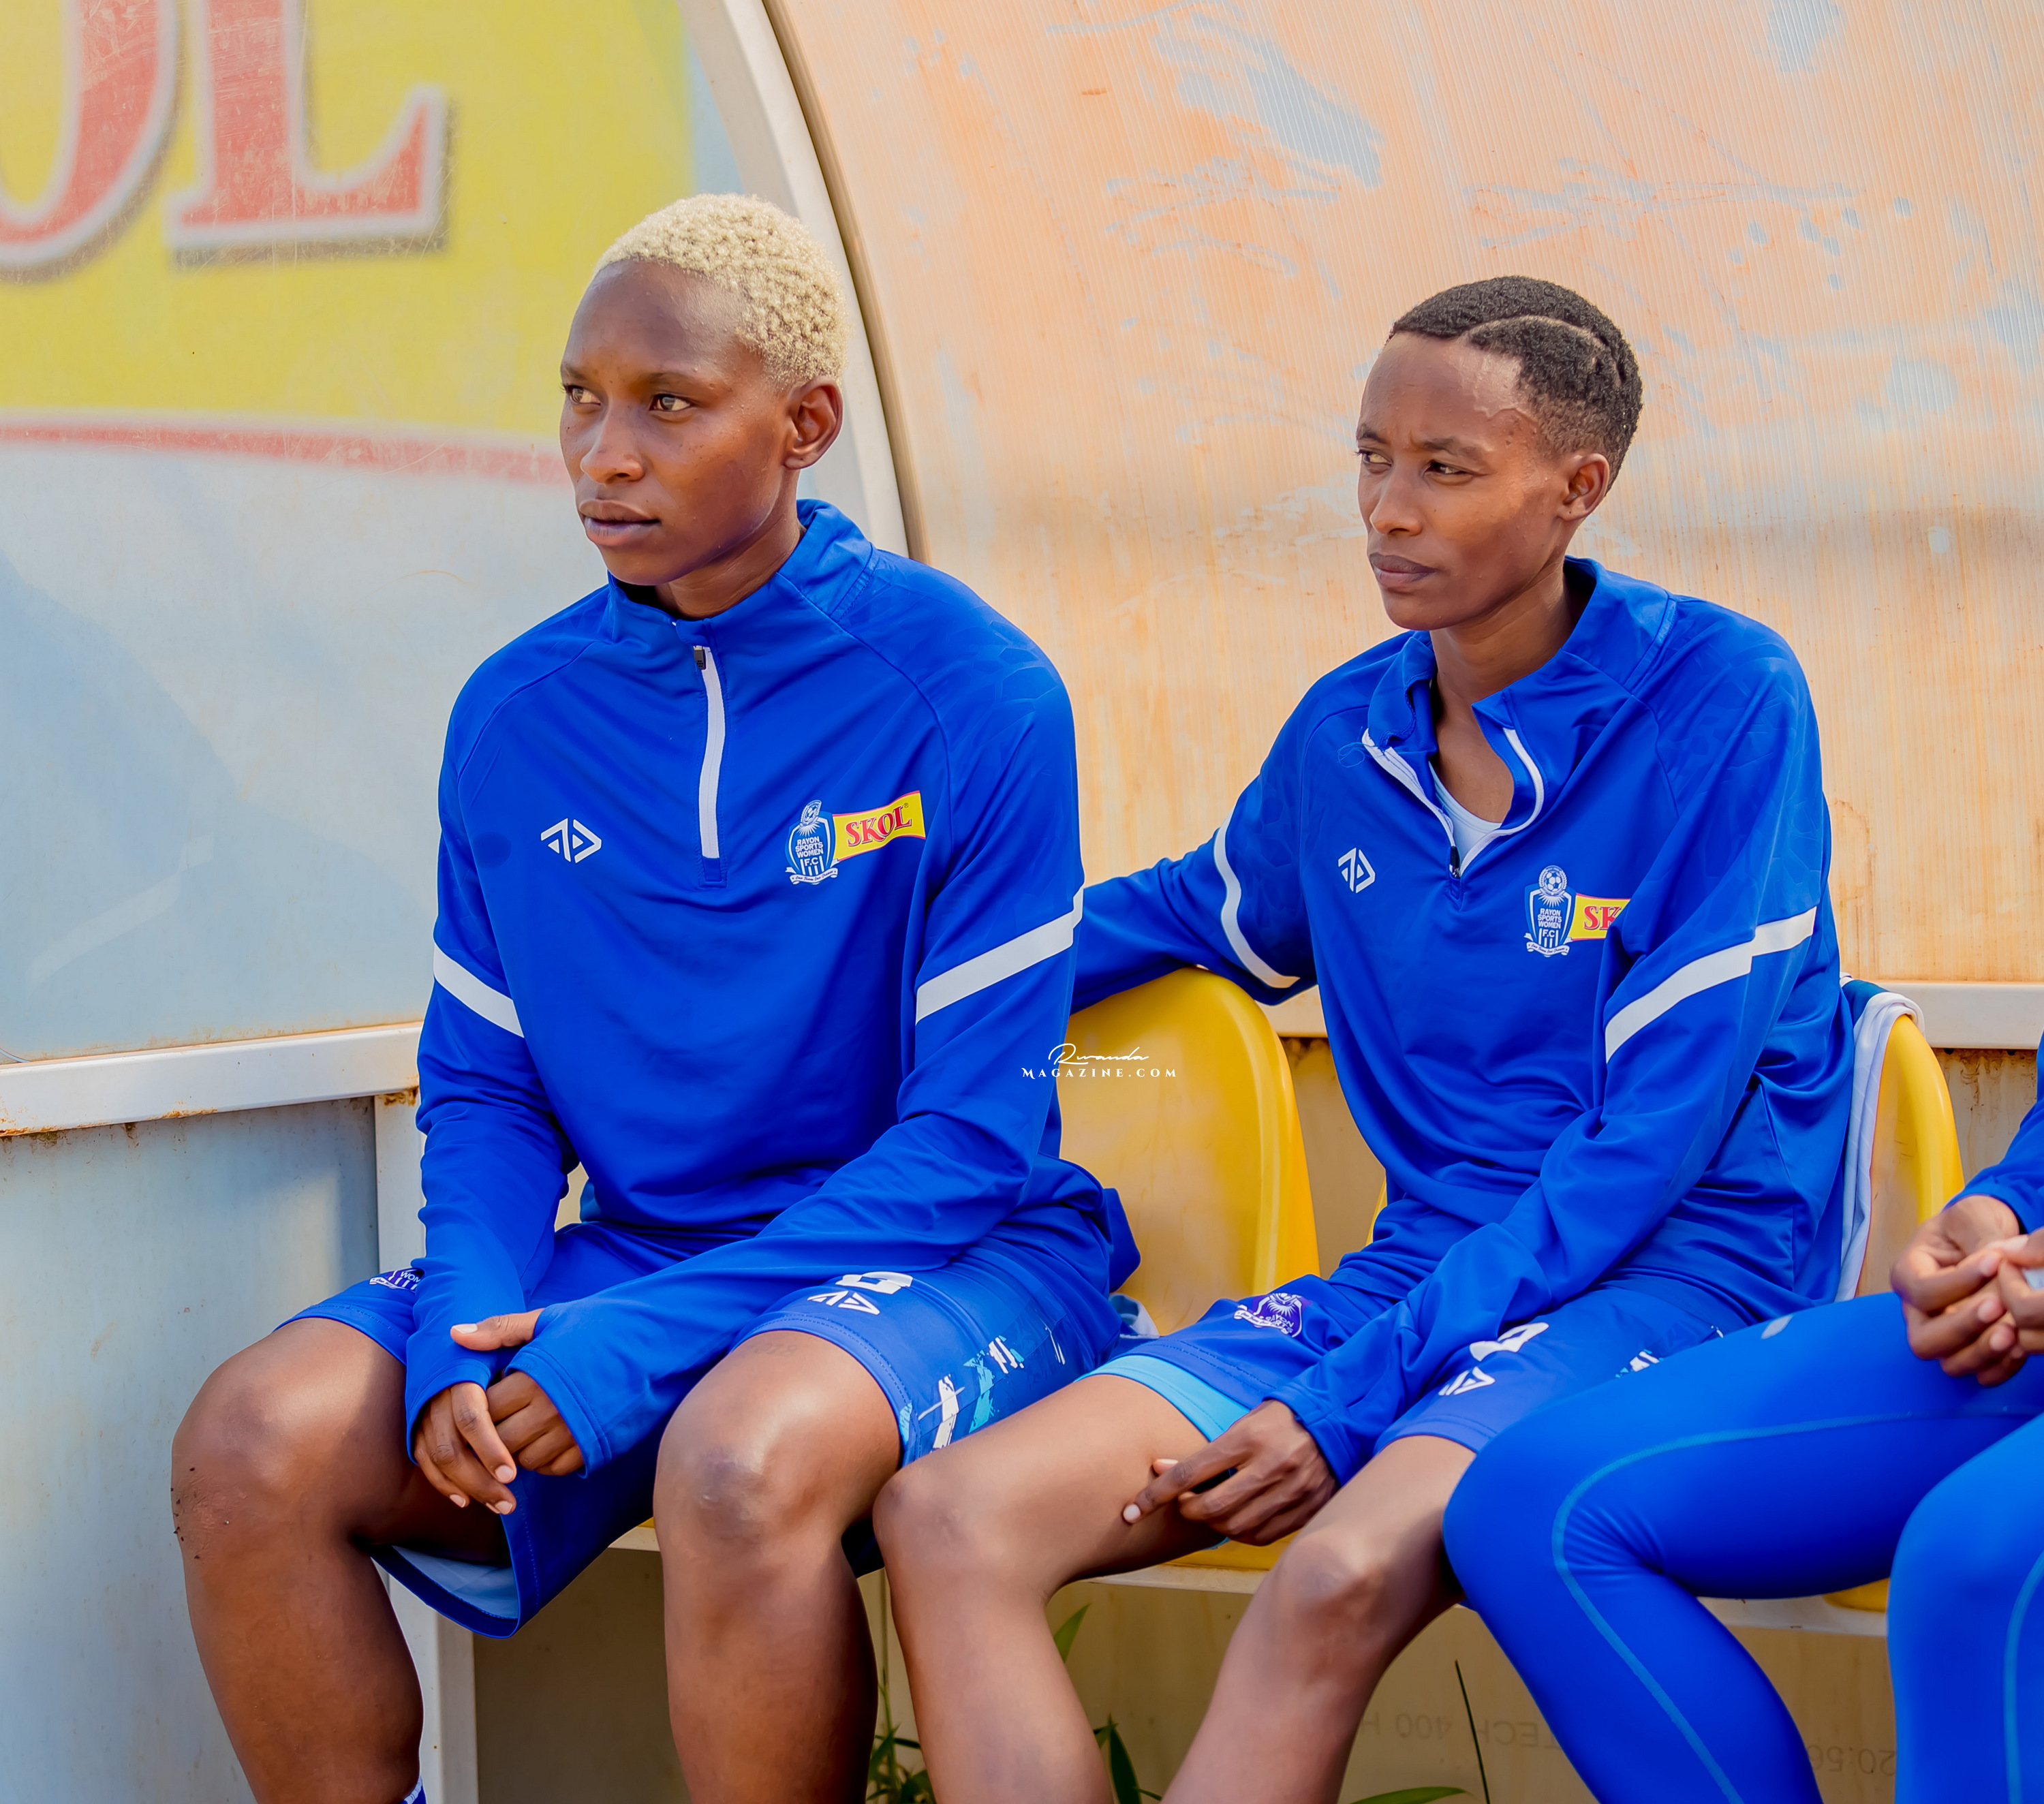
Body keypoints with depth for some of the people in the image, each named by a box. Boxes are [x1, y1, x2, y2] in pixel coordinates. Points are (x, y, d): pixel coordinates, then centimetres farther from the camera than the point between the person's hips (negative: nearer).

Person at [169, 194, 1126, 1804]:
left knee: (739, 1455, -37)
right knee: (255, 1443, -18)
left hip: (943, 1255, -4)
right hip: (638, 1249, 5)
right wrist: (473, 1332, -12)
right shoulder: (517, 716, 5)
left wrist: (634, 1350, -19)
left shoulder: (970, 691, -10)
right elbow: (484, 1086, 11)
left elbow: (979, 1133, -12)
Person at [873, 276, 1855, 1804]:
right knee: (950, 1517, -16)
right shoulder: (1344, 736, 10)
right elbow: (1192, 916, 32)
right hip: (1429, 1271, 6)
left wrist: (1351, 1398, -16)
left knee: (1340, 1578, -37)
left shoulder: (1720, 701, -9)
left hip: (1682, 1276, -6)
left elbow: (1657, 1134, -12)